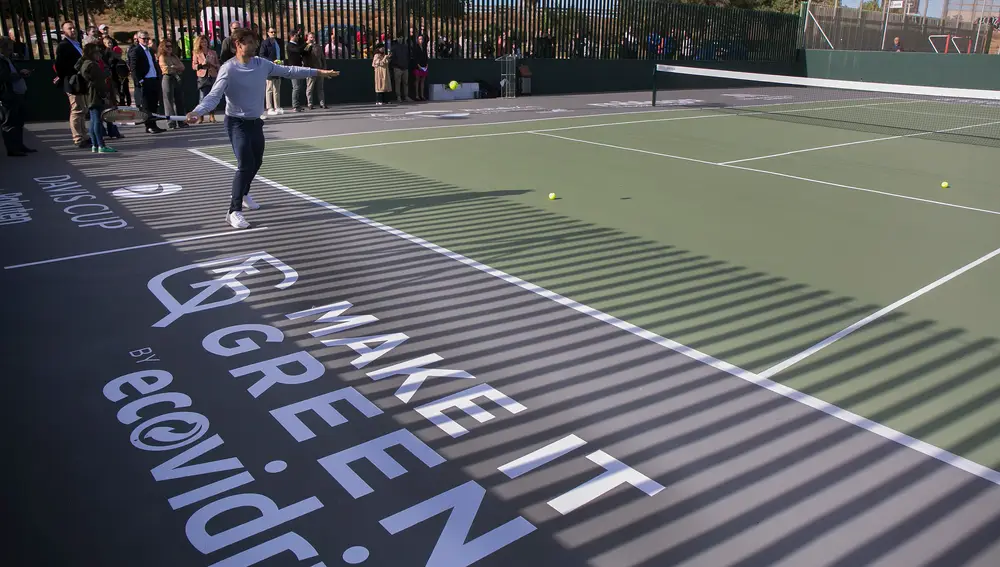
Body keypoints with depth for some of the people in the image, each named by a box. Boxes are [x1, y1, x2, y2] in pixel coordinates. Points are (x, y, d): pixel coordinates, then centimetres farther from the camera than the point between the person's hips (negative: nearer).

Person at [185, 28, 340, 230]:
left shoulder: (262, 64, -1)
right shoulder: (228, 69, -19)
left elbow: (288, 71, 8)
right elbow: (214, 95, -25)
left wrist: (317, 72, 8)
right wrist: (197, 111, -43)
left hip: (256, 122, 7)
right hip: (237, 123, -7)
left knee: (256, 162, 21)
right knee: (245, 165, -18)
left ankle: (243, 193, 49)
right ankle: (234, 212, -13)